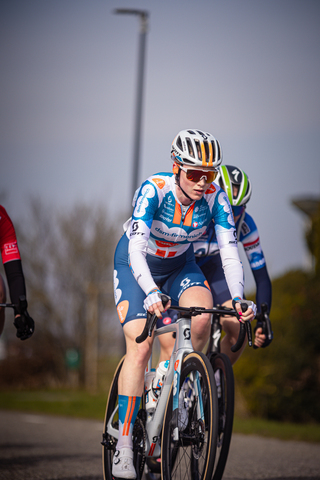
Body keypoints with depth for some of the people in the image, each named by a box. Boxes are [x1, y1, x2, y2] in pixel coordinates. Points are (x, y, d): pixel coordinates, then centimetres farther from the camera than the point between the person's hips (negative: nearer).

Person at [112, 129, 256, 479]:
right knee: (140, 346, -18)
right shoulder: (153, 190, -32)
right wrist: (151, 293, -58)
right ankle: (124, 441, -12)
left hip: (180, 265, 3)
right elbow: (136, 248, -42)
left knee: (203, 315, -28)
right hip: (136, 265, -3)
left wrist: (238, 298, -43)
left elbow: (229, 253, -26)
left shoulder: (215, 198, -23)